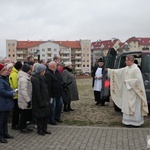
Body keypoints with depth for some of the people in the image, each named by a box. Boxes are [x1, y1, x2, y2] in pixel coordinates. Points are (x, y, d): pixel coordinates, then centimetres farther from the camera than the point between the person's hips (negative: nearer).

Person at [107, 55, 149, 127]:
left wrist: (128, 82, -16)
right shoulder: (126, 68, 9)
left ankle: (136, 121, 8)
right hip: (127, 91, 8)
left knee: (134, 106, -1)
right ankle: (128, 120, 21)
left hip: (133, 92, -8)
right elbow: (118, 71, 20)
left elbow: (138, 79, -21)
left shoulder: (136, 69, -15)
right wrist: (110, 70, 21)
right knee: (127, 105, 12)